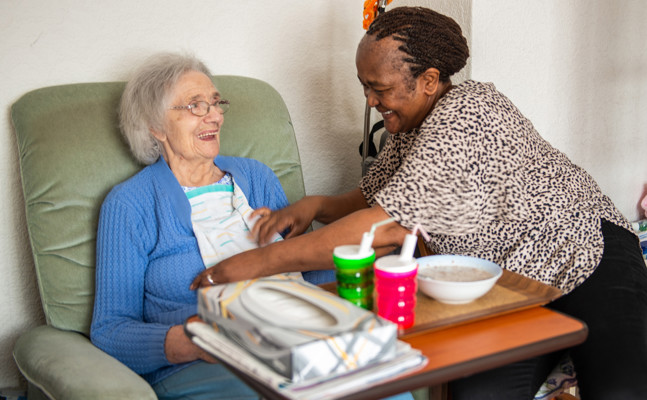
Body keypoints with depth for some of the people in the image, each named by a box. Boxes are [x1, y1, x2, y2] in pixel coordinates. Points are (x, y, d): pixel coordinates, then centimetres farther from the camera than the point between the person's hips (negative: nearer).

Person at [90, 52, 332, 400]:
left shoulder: (256, 177, 19)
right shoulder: (129, 205, 4)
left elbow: (307, 269, 19)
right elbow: (109, 329, -1)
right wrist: (188, 342, -20)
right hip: (192, 369, -4)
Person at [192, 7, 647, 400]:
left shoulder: (465, 119, -24)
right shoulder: (409, 125, 5)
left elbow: (386, 228, -30)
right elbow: (370, 199, 16)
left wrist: (262, 261, -28)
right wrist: (315, 205, -7)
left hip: (585, 251, -6)